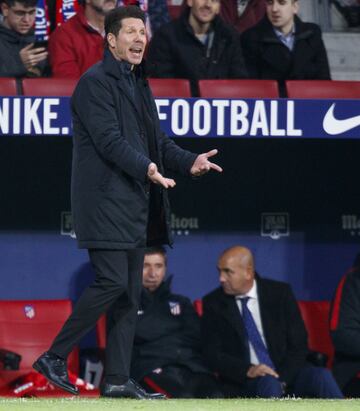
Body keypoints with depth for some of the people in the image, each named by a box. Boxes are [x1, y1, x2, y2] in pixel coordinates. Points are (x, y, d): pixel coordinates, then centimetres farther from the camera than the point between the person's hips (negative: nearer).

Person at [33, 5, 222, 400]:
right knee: (112, 282, -15)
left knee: (129, 293, 6)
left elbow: (155, 138, 21)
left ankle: (117, 380, 8)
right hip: (105, 201, -9)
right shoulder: (95, 82, -10)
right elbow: (109, 140, -19)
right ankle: (54, 356, -5)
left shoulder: (137, 82, 19)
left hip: (134, 205, 9)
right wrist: (145, 168, -32)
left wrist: (188, 161, 4)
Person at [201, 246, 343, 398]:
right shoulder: (214, 303, 3)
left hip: (286, 375, 1)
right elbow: (213, 354, -3)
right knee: (269, 383, -35)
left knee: (321, 377, -29)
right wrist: (248, 370, -20)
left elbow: (298, 344, 2)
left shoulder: (280, 293, 4)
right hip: (244, 382, -1)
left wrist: (282, 378, -15)